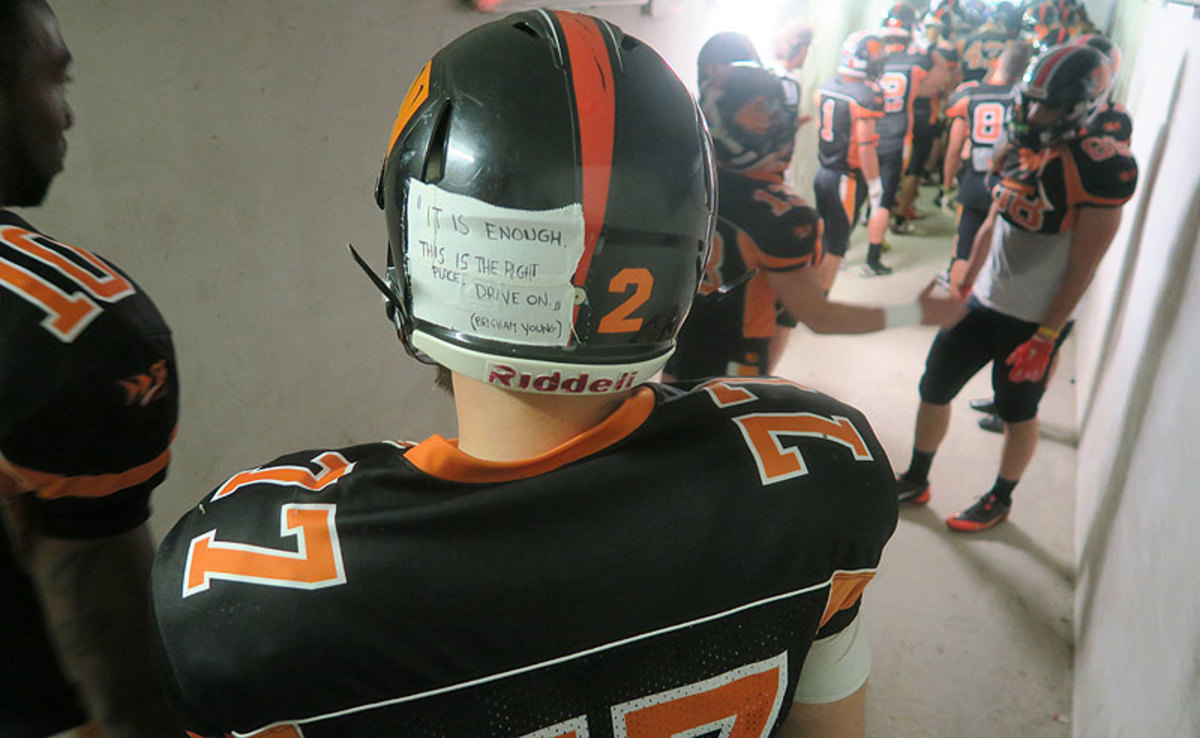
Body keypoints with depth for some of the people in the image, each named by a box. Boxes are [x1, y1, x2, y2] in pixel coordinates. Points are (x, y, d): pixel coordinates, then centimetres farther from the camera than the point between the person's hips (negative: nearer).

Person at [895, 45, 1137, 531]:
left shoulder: (1100, 168, -18)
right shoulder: (1020, 149, 3)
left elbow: (1081, 270, -17)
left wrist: (1044, 340, -17)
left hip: (1035, 321, -7)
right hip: (984, 303, 7)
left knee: (1017, 413, 11)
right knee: (934, 387, 12)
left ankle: (1000, 501, 33)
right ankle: (915, 481, 31)